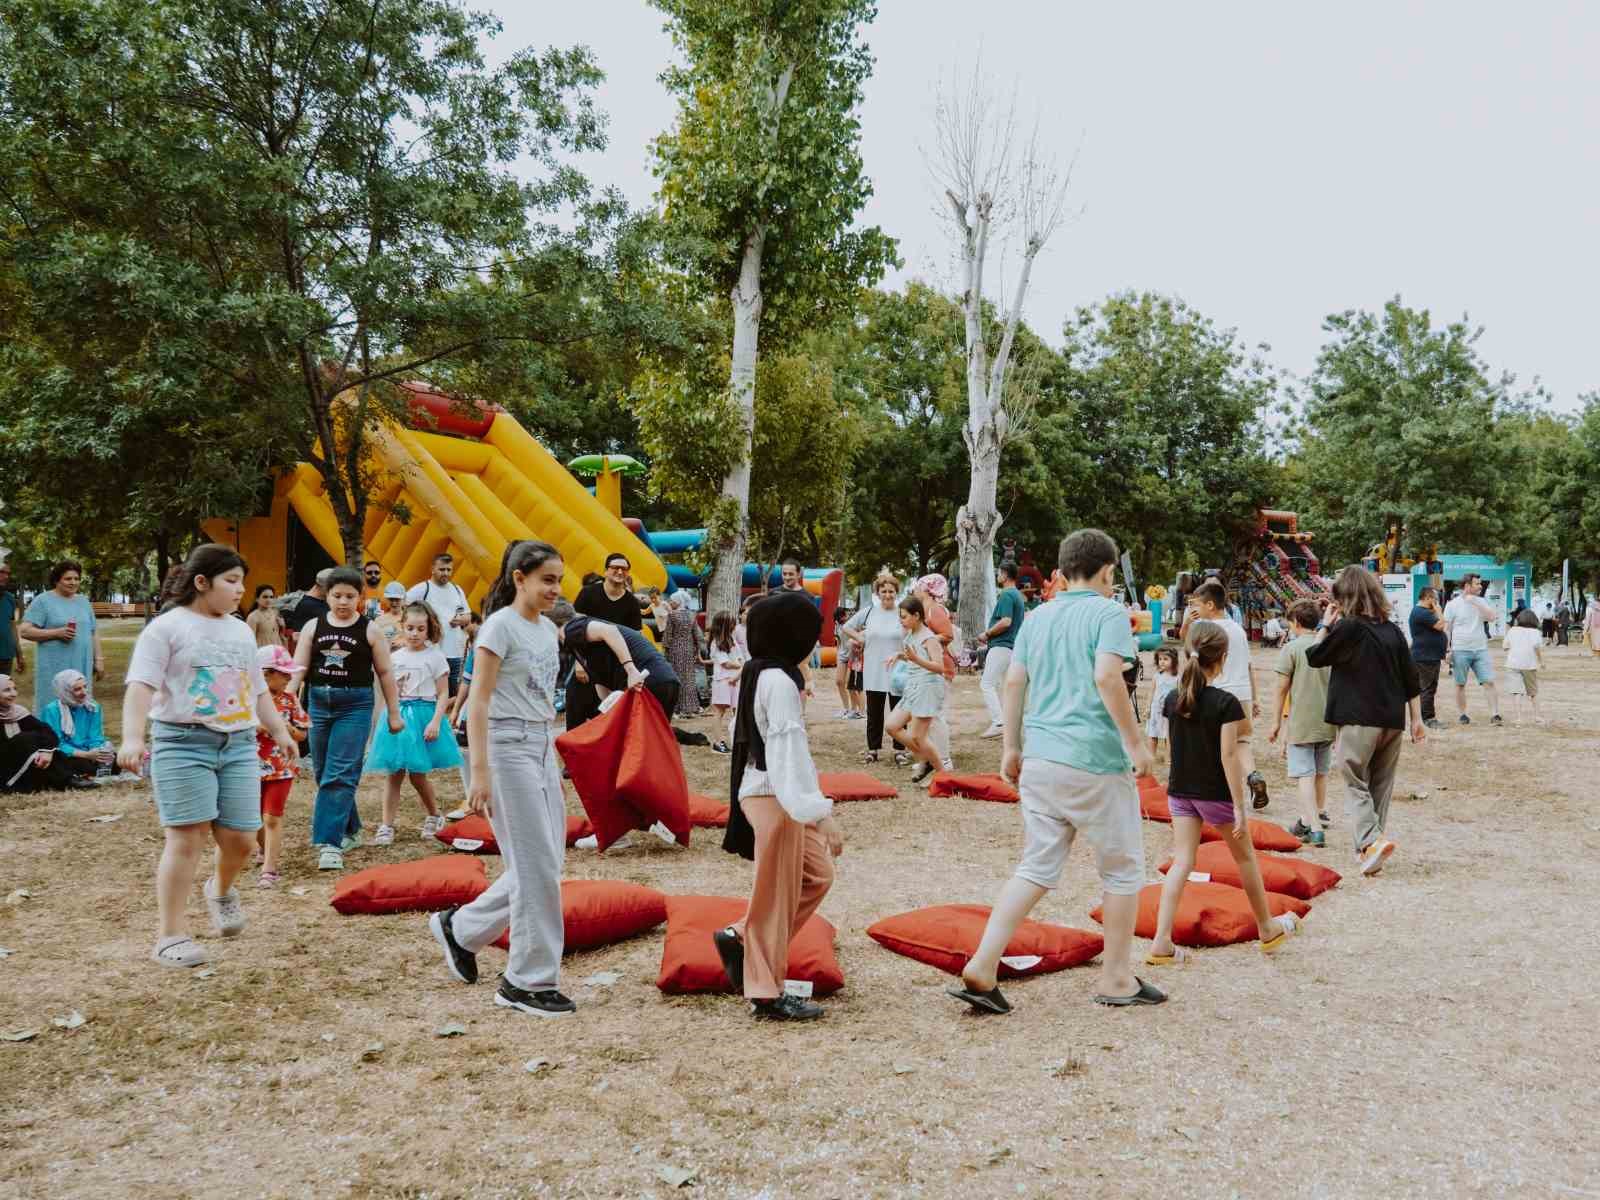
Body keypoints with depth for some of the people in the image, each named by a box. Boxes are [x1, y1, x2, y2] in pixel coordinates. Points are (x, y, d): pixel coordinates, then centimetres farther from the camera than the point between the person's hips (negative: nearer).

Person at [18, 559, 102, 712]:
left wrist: (98, 659, 12)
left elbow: (94, 633, 17)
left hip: (81, 666, 5)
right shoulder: (43, 600, -2)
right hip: (55, 668, -5)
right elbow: (25, 631, -8)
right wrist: (56, 633, -17)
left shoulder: (84, 601, 14)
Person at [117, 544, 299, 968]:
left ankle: (221, 889, 37)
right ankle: (171, 936, 0)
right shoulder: (167, 627, -3)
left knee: (240, 838, 4)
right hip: (183, 743, -6)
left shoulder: (241, 631, 19)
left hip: (239, 744, 6)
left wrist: (279, 732, 21)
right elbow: (141, 686, -13)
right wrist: (132, 737, -25)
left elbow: (258, 689, 26)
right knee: (187, 837, -9)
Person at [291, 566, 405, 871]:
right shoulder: (313, 627, 5)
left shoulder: (369, 630, -2)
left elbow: (384, 673, 3)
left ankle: (329, 844, -12)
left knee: (340, 775, -12)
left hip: (355, 705, -4)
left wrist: (394, 713, 4)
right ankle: (350, 831, 30)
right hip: (319, 704, 4)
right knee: (324, 774, 13)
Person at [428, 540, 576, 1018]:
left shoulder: (548, 629, 12)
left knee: (545, 865, 9)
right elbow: (478, 703, -14)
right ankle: (530, 981, 8)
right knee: (537, 868, -4)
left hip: (543, 750, 8)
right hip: (508, 749, -8)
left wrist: (552, 756, 16)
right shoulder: (500, 626, -11)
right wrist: (480, 772, -18)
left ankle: (460, 928, 27)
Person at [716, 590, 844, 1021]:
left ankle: (739, 937, 19)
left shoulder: (754, 674, 11)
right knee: (777, 895, 0)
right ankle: (767, 994, 11)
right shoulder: (779, 681, -19)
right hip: (776, 797, -10)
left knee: (817, 873, 16)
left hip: (761, 790, 10)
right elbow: (790, 751, -24)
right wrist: (822, 813, -25)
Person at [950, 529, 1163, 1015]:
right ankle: (1116, 979, 20)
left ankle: (981, 968, -1)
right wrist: (1135, 742, -12)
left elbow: (1013, 683, 12)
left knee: (1036, 869, 9)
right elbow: (1106, 676, -18)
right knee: (1123, 869, 11)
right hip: (1095, 760, -6)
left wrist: (1011, 747, 16)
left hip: (1039, 759, 6)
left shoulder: (1036, 617, 14)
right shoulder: (1108, 612, -5)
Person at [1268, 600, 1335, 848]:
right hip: (1328, 721, 5)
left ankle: (1315, 829, -13)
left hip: (1301, 722, -5)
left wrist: (1276, 722, -1)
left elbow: (1282, 689, -9)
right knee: (1321, 772, 21)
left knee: (1305, 775, -4)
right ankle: (1318, 815, 39)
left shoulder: (1291, 648, -8)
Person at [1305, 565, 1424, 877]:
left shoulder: (1348, 628, -11)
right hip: (1393, 720, 6)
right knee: (1381, 784, 14)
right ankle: (1370, 848, 19)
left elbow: (1314, 658, -1)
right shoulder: (1393, 630, 7)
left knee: (1356, 784, 1)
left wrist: (1326, 624, 7)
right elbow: (1411, 679, 10)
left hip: (1359, 721, -6)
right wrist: (1417, 719, 16)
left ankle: (1371, 840, -19)